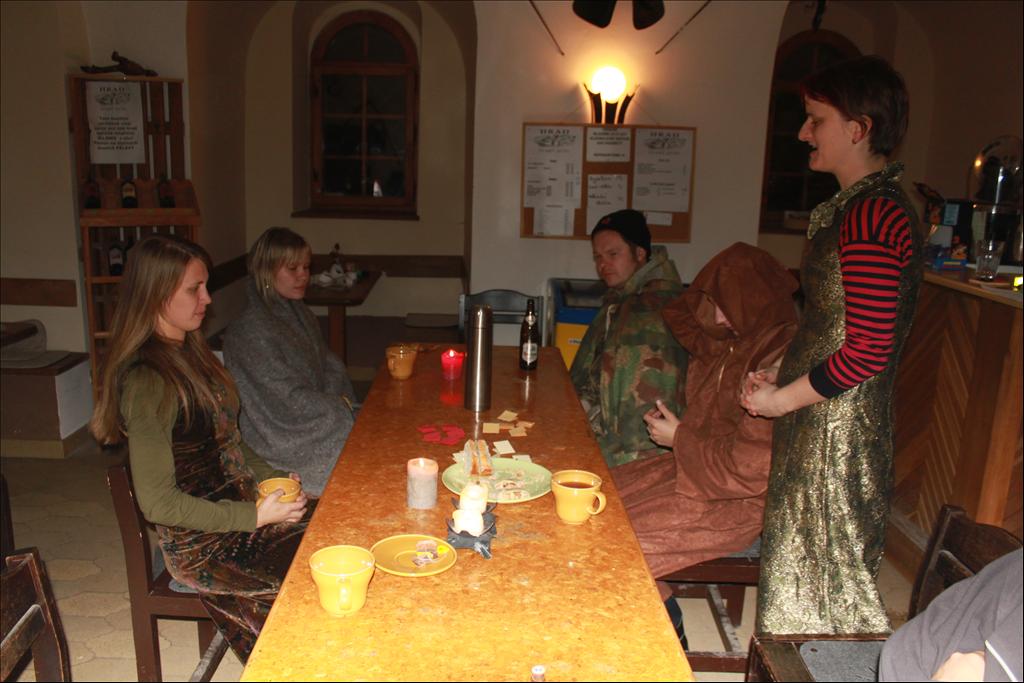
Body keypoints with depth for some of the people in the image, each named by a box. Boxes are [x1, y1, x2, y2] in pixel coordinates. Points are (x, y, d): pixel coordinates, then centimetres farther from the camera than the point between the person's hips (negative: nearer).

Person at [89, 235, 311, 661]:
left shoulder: (191, 352, 8)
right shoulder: (146, 381, -20)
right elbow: (158, 503, -19)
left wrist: (273, 479, 2)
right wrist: (256, 516, -18)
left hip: (242, 505, 8)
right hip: (202, 545, -8)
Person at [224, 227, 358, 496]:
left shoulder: (301, 314, 9)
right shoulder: (251, 330, -19)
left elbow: (332, 368, 14)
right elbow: (288, 403, -20)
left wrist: (339, 403, -6)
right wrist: (341, 404, -10)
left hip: (313, 420, 8)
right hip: (284, 441, -8)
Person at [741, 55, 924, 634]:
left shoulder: (873, 215, -21)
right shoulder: (859, 206, 11)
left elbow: (868, 351, -24)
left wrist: (781, 398, -13)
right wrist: (781, 375, 11)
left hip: (838, 431, -10)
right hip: (819, 420, 10)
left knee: (823, 584, 7)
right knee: (802, 569, 21)